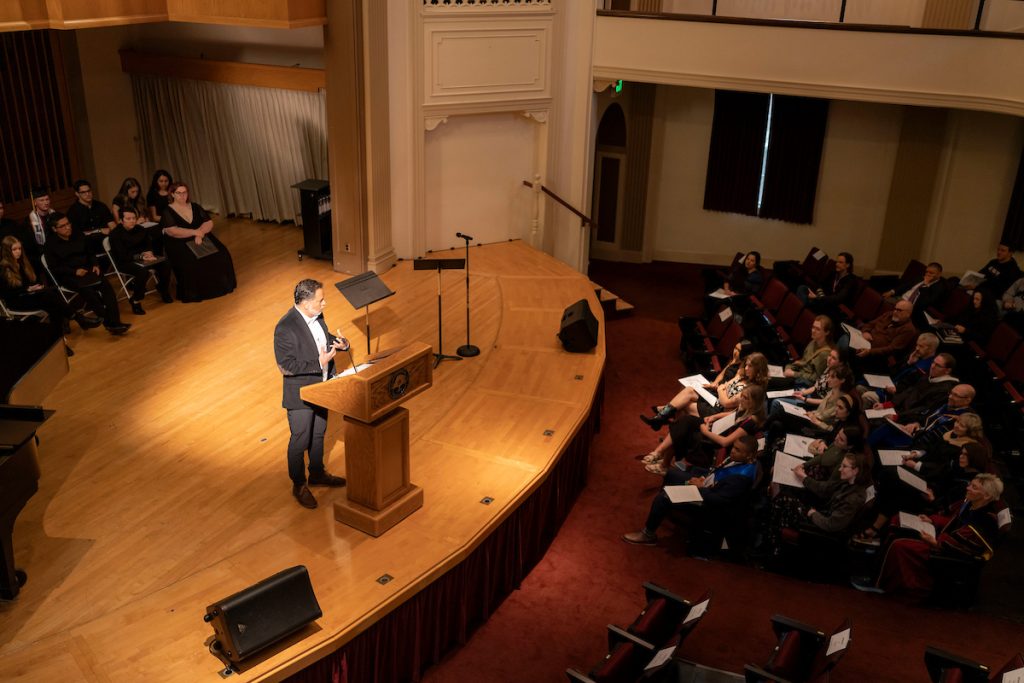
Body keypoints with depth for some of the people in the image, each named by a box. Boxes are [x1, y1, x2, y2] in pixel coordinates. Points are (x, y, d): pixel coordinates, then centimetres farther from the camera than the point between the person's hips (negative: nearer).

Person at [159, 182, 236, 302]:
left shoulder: (195, 207, 13)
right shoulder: (167, 212, -1)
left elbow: (209, 223, 3)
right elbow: (172, 231, -15)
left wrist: (199, 234, -17)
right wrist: (195, 232, -19)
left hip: (201, 239, 4)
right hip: (179, 244, -4)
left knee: (220, 254, -21)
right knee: (191, 261, -34)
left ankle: (217, 287, -7)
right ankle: (195, 293, -19)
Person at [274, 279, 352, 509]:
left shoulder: (316, 315, -4)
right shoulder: (286, 328, -28)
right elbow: (286, 367, -26)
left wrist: (340, 343, -7)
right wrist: (319, 363, -28)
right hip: (300, 394, -8)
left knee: (318, 434, 24)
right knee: (300, 440, 9)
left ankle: (317, 473, 44)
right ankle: (299, 485, 28)